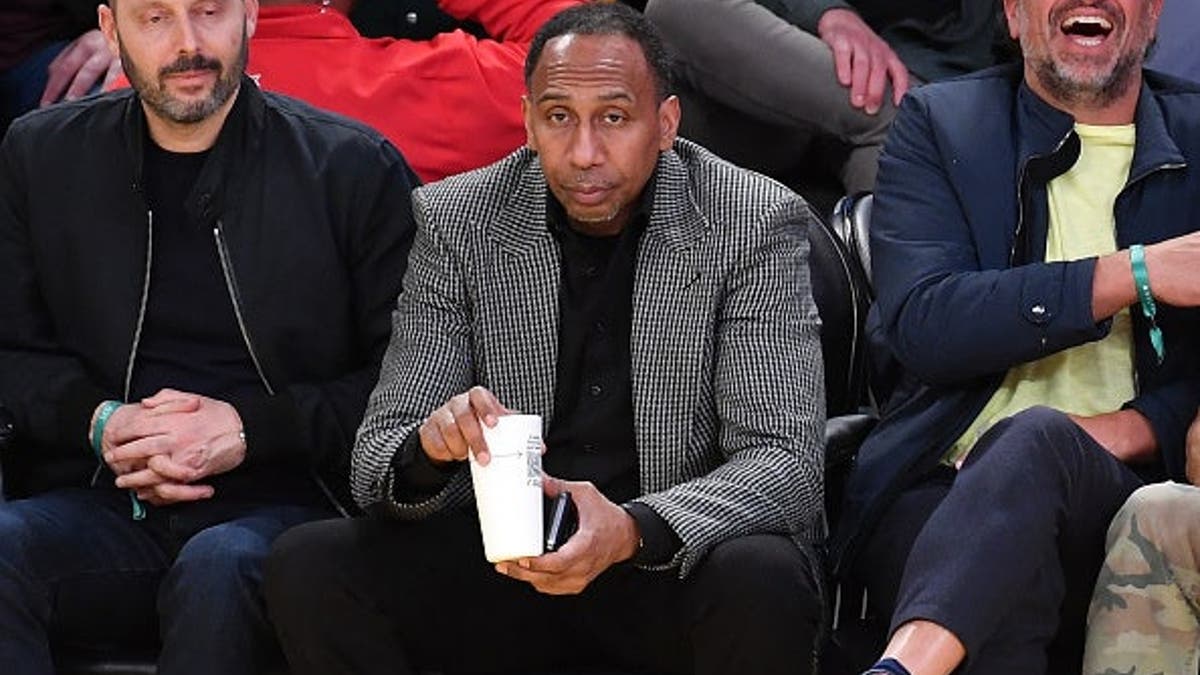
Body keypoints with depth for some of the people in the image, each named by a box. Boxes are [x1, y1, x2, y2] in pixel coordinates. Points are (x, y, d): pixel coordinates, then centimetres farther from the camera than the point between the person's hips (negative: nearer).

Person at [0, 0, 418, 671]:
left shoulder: (358, 169, 3)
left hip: (290, 505, -3)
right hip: (121, 509, 3)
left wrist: (252, 428, -10)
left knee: (219, 565, -37)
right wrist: (99, 422, -5)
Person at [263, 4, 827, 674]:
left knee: (760, 579, -36)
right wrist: (429, 450, -29)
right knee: (305, 565, -21)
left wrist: (635, 531, -34)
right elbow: (378, 460, -3)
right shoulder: (456, 222, -1)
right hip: (506, 556, 2)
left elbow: (787, 462, -15)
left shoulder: (756, 224, -8)